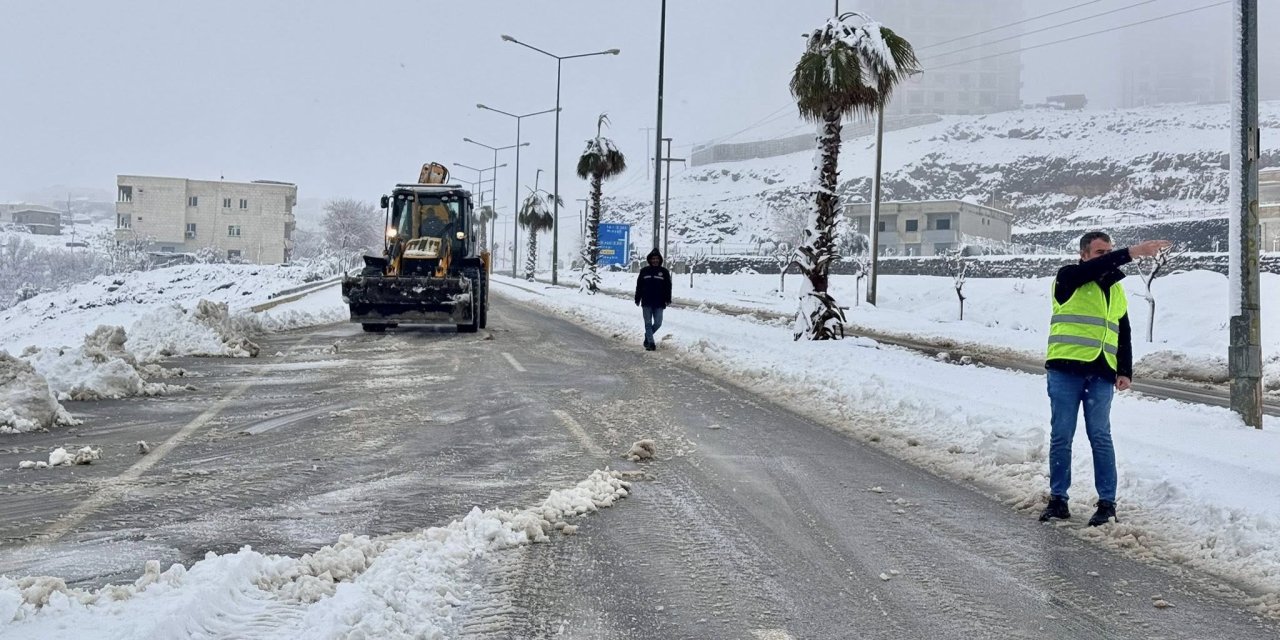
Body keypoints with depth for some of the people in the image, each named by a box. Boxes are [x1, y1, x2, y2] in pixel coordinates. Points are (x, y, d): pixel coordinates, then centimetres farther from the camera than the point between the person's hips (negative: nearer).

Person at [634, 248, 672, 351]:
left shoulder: (664, 272, 3)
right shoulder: (644, 271, 4)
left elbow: (668, 287, 4)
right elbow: (639, 286, 8)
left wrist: (668, 299, -6)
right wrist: (637, 299, 5)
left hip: (659, 303, 0)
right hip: (646, 303, 0)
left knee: (658, 323, 2)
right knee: (648, 323, 1)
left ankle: (648, 336, 27)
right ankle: (650, 343, 4)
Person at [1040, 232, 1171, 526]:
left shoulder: (1116, 290, 18)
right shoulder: (1069, 278, 2)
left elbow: (1123, 335, 19)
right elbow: (1094, 269, -21)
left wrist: (1125, 371, 8)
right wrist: (1132, 252, -26)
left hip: (1101, 374, 3)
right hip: (1065, 369, -3)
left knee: (1101, 437, 1)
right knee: (1061, 436, 2)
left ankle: (1107, 503, 5)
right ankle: (1058, 500, 10)